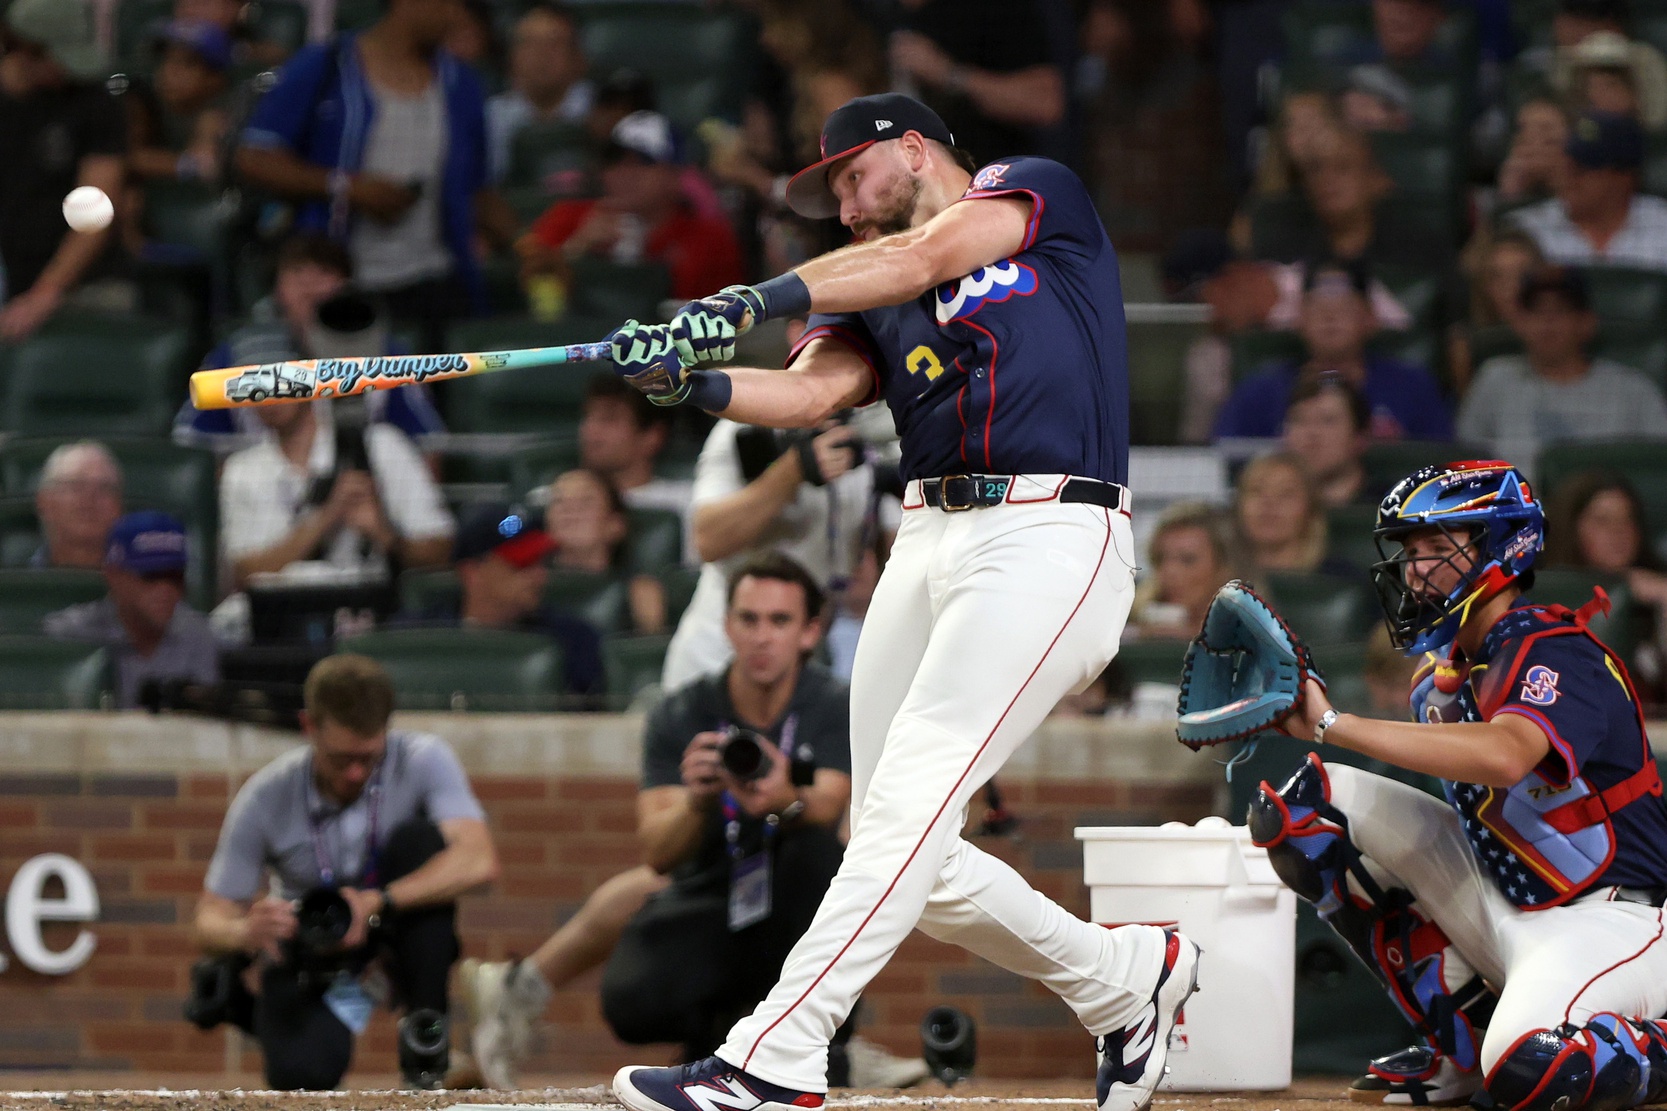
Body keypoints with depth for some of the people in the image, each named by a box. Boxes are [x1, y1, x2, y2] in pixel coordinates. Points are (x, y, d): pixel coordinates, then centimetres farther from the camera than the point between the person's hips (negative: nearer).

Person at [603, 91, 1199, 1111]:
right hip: (927, 544, 8)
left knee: (907, 804, -19)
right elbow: (812, 391, 3)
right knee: (915, 863, 4)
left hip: (1049, 538, -8)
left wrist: (757, 301, -23)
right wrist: (690, 379, -17)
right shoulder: (873, 297, 23)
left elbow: (923, 259, -12)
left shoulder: (1040, 192, 7)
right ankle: (1128, 979, 23)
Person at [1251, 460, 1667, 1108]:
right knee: (1305, 804, -1)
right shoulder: (1442, 671, 8)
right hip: (1497, 903, 9)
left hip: (1609, 915, -9)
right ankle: (1461, 1047, 3)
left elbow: (1503, 756, -40)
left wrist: (1332, 726, -41)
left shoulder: (1554, 653, -19)